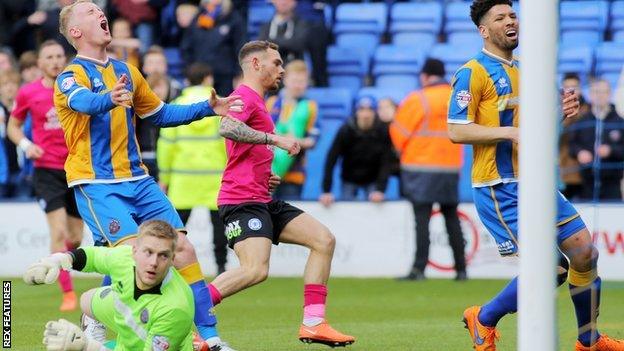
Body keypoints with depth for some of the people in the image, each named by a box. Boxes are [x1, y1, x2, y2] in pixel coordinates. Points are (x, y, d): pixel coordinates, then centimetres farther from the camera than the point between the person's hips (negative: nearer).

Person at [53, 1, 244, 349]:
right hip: (97, 184, -6)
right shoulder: (70, 77, -6)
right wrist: (109, 99, -54)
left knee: (182, 248, -3)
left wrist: (207, 108, 17)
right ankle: (94, 321, 0)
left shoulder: (126, 72, 15)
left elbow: (159, 114, 28)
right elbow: (84, 101, -31)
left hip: (137, 179, 6)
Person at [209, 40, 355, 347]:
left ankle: (313, 323, 3)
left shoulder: (256, 101, 23)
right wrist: (275, 139, -29)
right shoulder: (245, 96, -9)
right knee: (255, 270, -26)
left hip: (262, 201, 11)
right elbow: (226, 128, -32)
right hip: (242, 201, -11)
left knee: (324, 240, 6)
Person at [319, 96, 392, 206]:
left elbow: (386, 163, -21)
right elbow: (331, 160, -22)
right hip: (349, 180, 0)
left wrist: (380, 189, -31)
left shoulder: (382, 131, -21)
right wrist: (326, 191, -28)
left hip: (373, 180, 0)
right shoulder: (346, 130, -21)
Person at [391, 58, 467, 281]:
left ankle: (419, 268, -11)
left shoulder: (418, 100, -10)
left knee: (422, 218, -5)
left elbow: (399, 133, -5)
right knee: (451, 217, 13)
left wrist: (403, 152, 15)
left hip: (421, 165, -5)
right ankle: (461, 269, 13)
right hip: (451, 167, 5)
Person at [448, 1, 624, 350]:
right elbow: (457, 131, -15)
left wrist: (560, 111, 4)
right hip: (500, 188, -8)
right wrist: (510, 132, -23)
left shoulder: (525, 70, 17)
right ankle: (484, 319, 9)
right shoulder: (473, 73, -8)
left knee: (585, 252, 2)